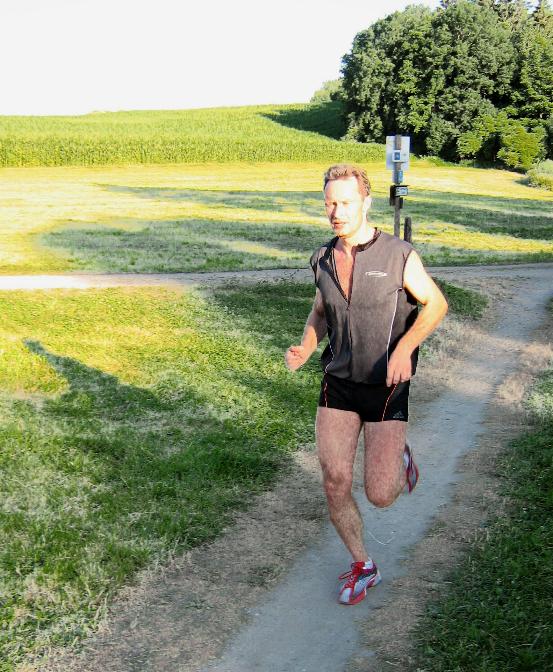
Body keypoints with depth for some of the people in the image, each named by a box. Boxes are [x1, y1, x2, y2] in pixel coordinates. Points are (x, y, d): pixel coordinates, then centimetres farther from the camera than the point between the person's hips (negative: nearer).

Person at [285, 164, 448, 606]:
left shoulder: (398, 255, -13)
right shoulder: (324, 260, 1)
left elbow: (436, 304, -3)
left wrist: (405, 347, -20)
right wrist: (305, 348, -4)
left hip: (386, 388, -4)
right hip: (338, 385, 4)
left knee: (380, 496, -5)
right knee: (335, 485, -1)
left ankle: (398, 457, 32)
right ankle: (362, 567, 22)